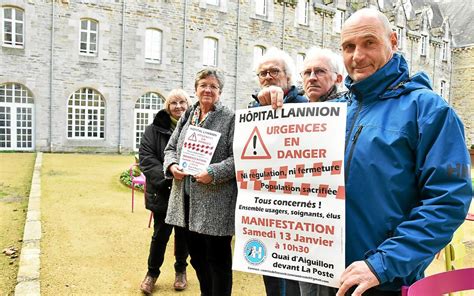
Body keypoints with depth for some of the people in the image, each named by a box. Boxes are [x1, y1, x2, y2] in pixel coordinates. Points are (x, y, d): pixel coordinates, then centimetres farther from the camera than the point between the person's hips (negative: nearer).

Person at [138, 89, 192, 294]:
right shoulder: (155, 129, -1)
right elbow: (146, 158, -8)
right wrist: (166, 177, -21)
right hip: (163, 192, -1)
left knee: (183, 234, 15)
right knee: (160, 234, 9)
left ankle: (181, 270, 37)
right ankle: (152, 272, 31)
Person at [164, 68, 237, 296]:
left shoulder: (231, 119, -5)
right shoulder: (186, 118, 14)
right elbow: (170, 148, 17)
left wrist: (214, 173, -23)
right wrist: (172, 165, -4)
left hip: (215, 204, -6)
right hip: (187, 201, 7)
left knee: (217, 258, 6)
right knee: (197, 256, 20)